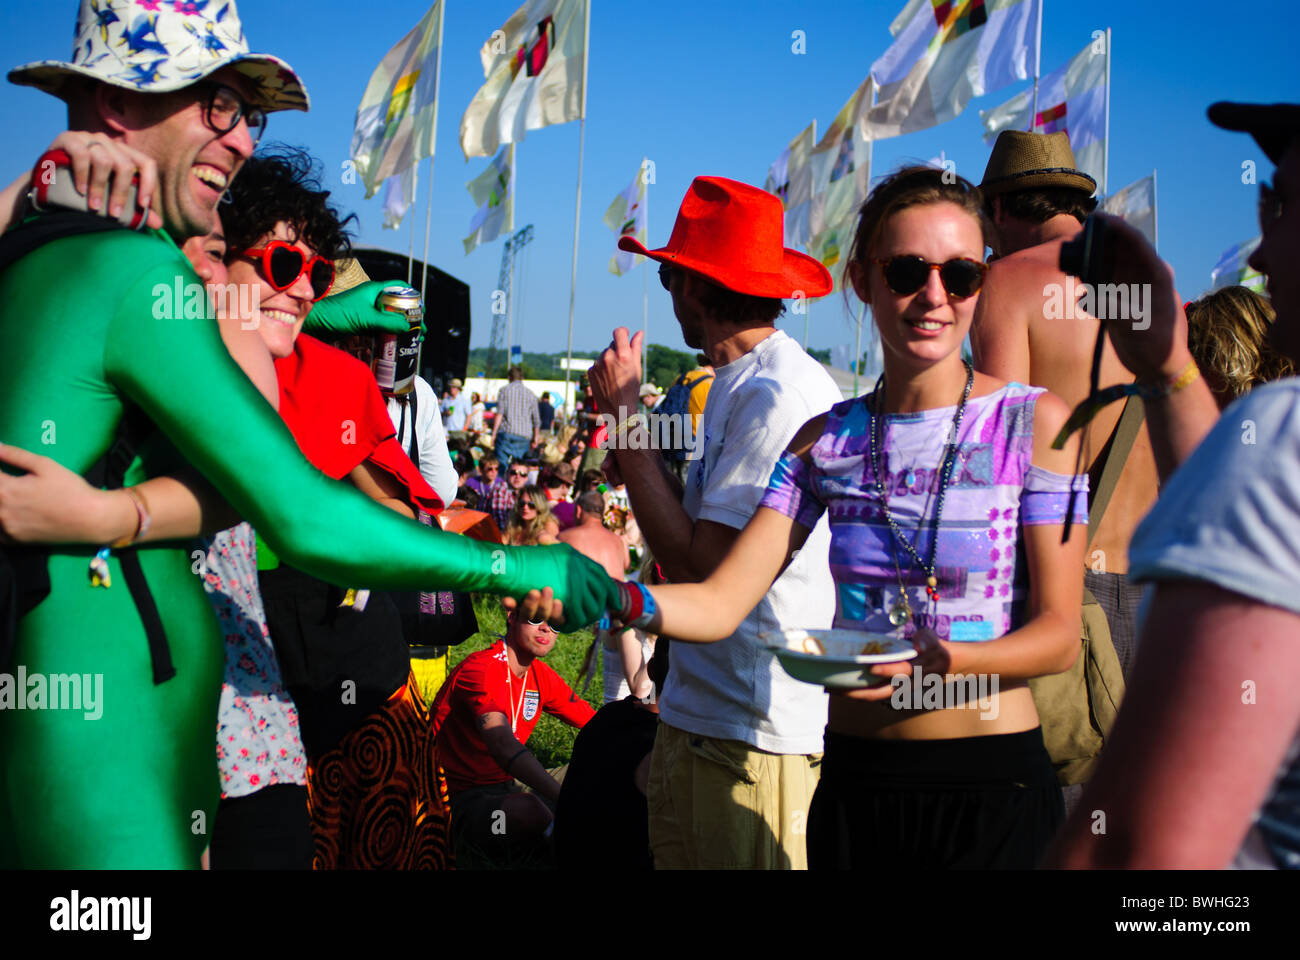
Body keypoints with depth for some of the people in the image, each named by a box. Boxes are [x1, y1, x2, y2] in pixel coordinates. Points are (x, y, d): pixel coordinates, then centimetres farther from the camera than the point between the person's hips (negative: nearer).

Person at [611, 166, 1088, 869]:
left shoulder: (1034, 423, -5)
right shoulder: (826, 441, 4)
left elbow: (1058, 633, -9)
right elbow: (720, 602, -3)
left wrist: (940, 660, -29)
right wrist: (611, 595, -24)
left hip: (991, 788, -3)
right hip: (854, 781, 3)